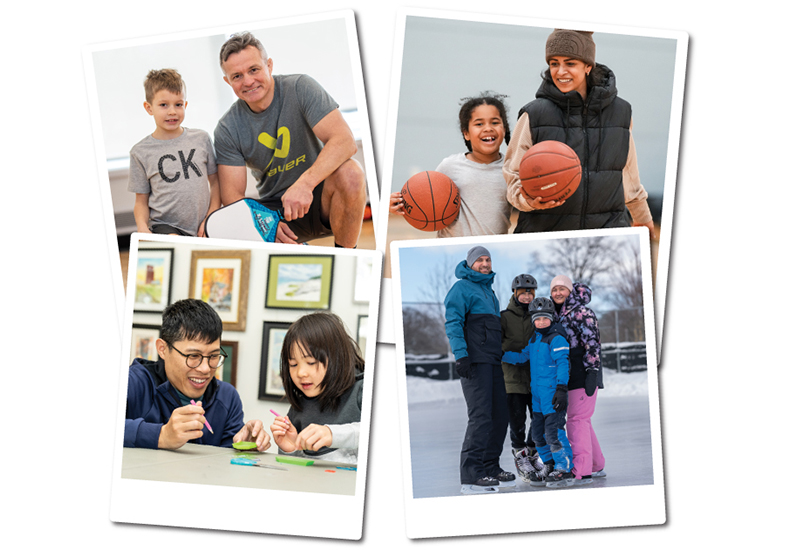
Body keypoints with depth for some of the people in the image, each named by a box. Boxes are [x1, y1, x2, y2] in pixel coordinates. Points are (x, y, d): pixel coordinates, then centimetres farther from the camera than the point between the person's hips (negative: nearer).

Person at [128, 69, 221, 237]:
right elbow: (141, 201, 7)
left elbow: (215, 181, 16)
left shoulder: (201, 139, 9)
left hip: (200, 229, 3)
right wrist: (142, 229, -12)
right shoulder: (141, 152, 4)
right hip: (163, 225, -2)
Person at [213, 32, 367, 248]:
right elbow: (232, 195, -7)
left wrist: (305, 183, -40)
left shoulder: (300, 88, -11)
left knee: (349, 173, -35)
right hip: (274, 210, 2)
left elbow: (345, 141, -23)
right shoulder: (227, 130, -4)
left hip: (320, 197, -2)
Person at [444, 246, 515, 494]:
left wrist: (501, 356, 25)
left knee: (499, 415, 8)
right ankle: (470, 476, -15)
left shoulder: (489, 291, 24)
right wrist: (460, 355, -22)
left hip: (492, 361, 9)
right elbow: (452, 322, -12)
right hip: (474, 362, -9)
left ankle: (490, 468, 17)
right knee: (480, 415, -15)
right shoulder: (462, 288, -2)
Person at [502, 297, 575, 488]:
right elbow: (522, 356, 26)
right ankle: (551, 466, 25)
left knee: (553, 432, -13)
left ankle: (565, 470, -8)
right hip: (538, 394, 9)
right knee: (538, 433, 13)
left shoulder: (557, 339, -10)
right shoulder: (533, 339, 16)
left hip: (553, 392, -9)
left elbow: (563, 364, -15)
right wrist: (500, 354, 16)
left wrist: (562, 388, -21)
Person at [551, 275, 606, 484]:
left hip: (583, 375, -9)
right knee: (582, 421, 14)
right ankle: (596, 466, 24)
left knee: (577, 420, -12)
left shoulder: (581, 312, -7)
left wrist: (592, 371, -22)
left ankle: (581, 471, -13)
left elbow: (592, 342, -14)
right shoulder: (557, 315, 18)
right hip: (570, 377, 9)